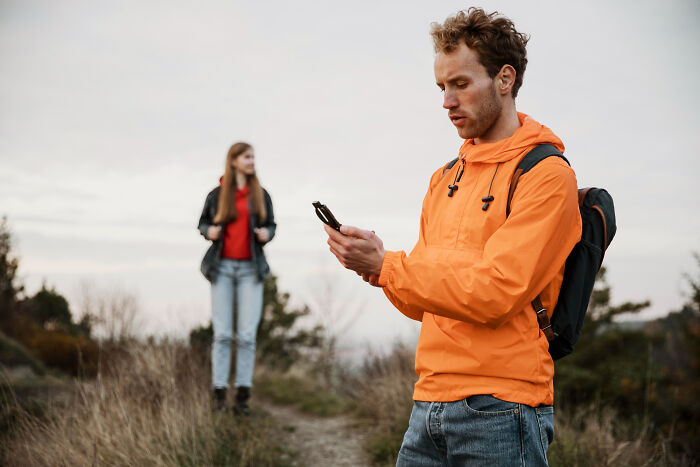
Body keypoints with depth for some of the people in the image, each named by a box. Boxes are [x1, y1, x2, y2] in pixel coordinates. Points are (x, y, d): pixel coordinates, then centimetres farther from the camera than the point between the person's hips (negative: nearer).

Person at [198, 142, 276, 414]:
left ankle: (242, 396, 0)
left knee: (247, 335, -4)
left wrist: (266, 234, -10)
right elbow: (203, 223, 14)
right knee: (222, 333, -3)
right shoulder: (217, 195, 4)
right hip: (222, 267, -1)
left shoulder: (260, 195, 6)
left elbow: (271, 225, 13)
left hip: (250, 269, 1)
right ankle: (219, 393, 1)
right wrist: (209, 231, -9)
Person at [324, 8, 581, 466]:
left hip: (499, 410, -6)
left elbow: (495, 292, -17)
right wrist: (376, 262, -4)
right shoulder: (446, 178, 16)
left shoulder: (546, 173, -7)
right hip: (429, 404, 6)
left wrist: (385, 267, -16)